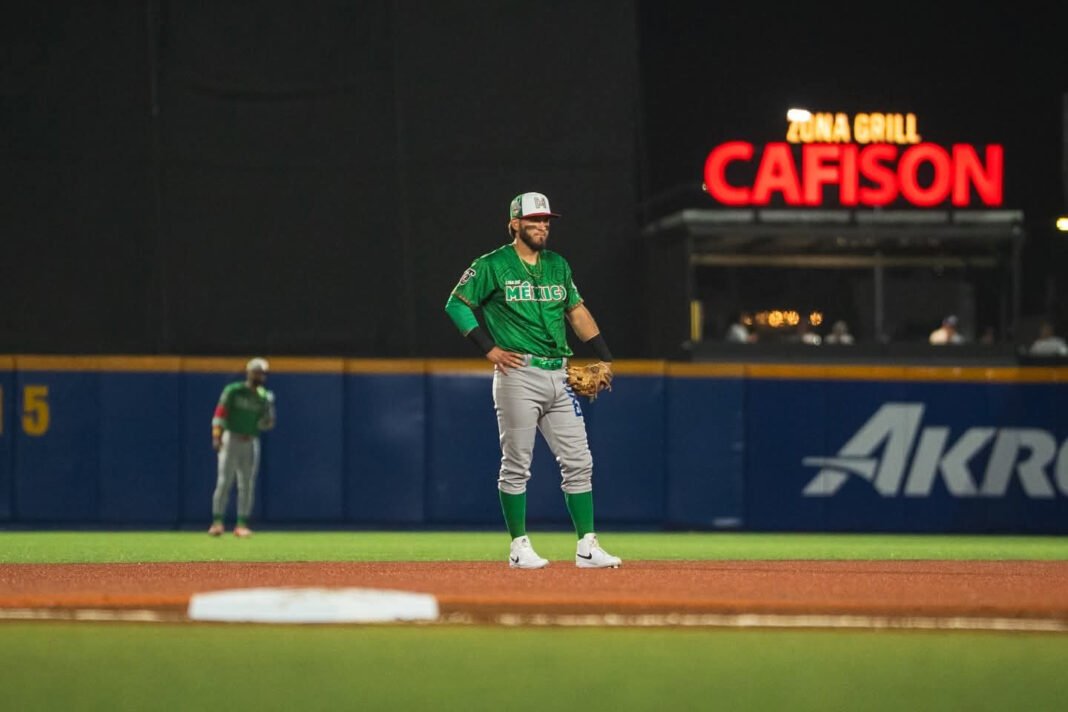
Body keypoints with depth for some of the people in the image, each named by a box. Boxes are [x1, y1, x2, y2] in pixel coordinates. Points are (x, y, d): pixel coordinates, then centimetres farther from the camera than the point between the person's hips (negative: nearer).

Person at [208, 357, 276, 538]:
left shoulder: (263, 397, 9)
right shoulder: (233, 391, -2)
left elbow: (265, 425, 6)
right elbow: (220, 413, -9)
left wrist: (269, 408, -11)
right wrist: (216, 436, -20)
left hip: (251, 443, 4)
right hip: (231, 439, -4)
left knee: (247, 485, 2)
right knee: (224, 481, -9)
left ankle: (242, 524, 6)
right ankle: (217, 521, -9)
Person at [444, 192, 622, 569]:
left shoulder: (558, 265, 16)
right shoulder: (492, 266, -2)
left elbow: (577, 311, 23)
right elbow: (456, 304, -1)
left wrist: (604, 358, 15)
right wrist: (490, 349, -7)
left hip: (559, 376, 6)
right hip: (518, 375, -6)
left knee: (578, 463, 1)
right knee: (516, 464, -2)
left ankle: (587, 547, 3)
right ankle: (519, 546, 5)